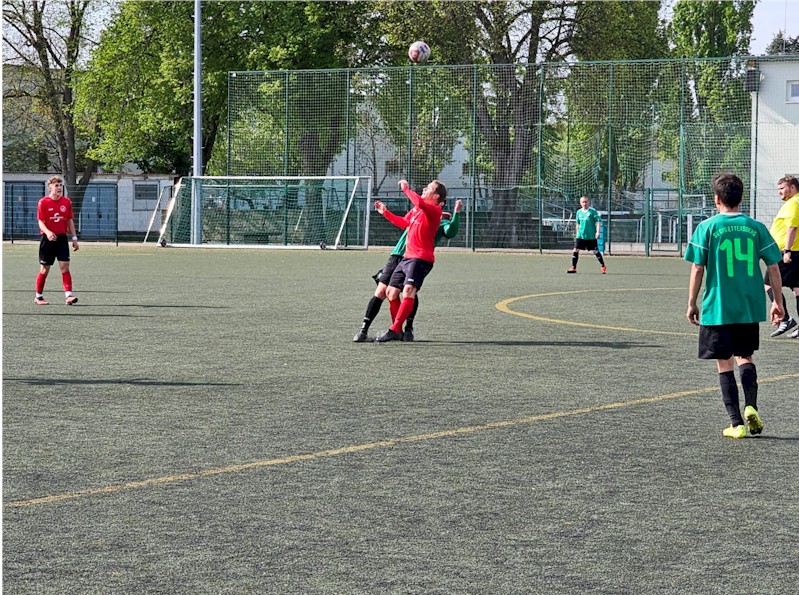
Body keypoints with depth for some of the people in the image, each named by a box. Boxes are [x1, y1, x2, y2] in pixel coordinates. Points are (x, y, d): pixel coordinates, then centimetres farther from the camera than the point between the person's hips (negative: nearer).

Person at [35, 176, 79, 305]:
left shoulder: (66, 202, 6)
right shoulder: (43, 202, -6)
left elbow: (70, 221, 12)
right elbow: (40, 222, -9)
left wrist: (74, 238, 8)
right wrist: (47, 232, -29)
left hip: (62, 238, 3)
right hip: (48, 239, -3)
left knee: (65, 267, -8)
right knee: (45, 269, 4)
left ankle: (69, 295, -14)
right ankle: (38, 296, 17)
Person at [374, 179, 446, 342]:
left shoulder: (434, 210, -10)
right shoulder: (416, 209, 17)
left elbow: (420, 203, -32)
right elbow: (404, 223, 34)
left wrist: (406, 189, -21)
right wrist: (385, 212, 31)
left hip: (421, 258, -10)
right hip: (407, 257, 10)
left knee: (408, 290, -27)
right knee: (391, 292, 12)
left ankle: (394, 330, -31)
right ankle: (398, 331, 20)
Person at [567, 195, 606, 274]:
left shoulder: (592, 211, -7)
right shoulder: (579, 212, 9)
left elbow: (598, 221, -9)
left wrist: (598, 231, -18)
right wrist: (577, 233, 19)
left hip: (591, 236, -4)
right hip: (580, 235, 4)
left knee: (595, 251, 1)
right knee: (576, 250, -5)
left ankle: (603, 267, 16)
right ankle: (573, 268, 2)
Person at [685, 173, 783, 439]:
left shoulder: (707, 227, -6)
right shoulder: (756, 227, 0)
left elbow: (698, 269, -7)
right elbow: (773, 267, 1)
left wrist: (692, 303, 4)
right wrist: (777, 301, 13)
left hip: (718, 308, -3)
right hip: (750, 308, 3)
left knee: (725, 364, 7)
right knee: (745, 357, 22)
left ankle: (737, 424, 5)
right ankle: (751, 407, 3)